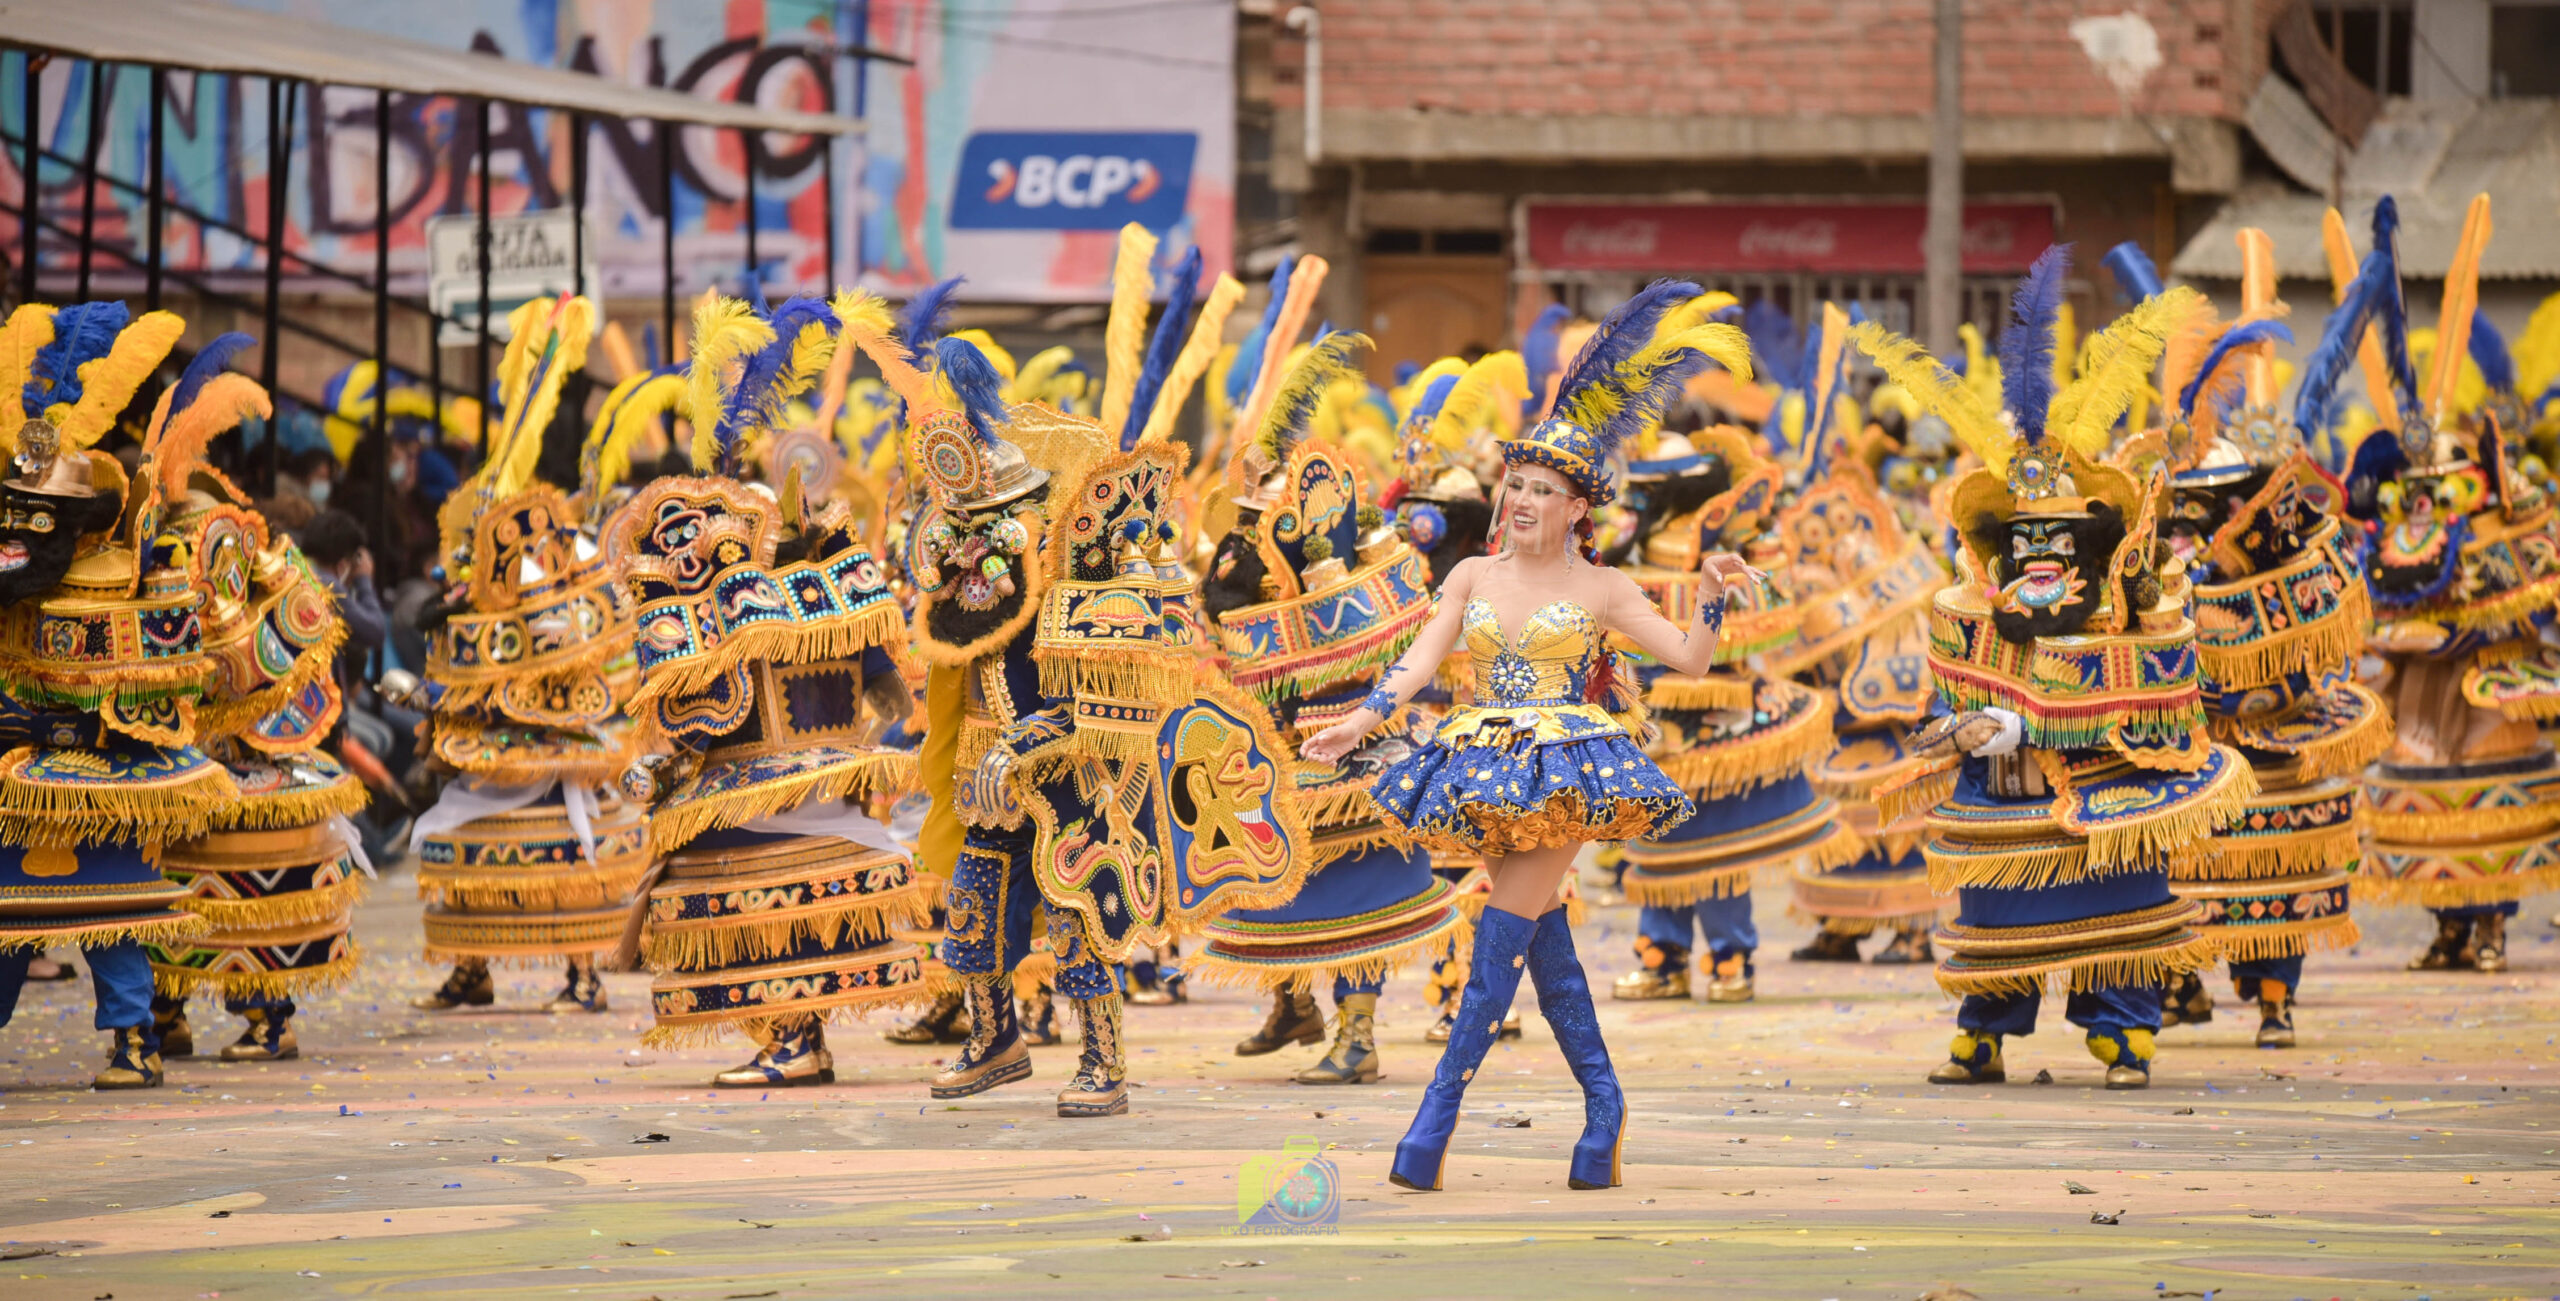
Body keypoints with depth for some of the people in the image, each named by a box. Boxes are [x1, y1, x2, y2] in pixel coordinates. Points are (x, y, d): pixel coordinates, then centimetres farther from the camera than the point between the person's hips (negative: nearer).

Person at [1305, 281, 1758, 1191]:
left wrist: (1711, 596, -14)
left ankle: (1438, 1112, -16)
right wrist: (1360, 721, -10)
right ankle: (1603, 1102, 13)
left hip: (1566, 768, -4)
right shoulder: (1474, 577, 11)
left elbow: (1689, 657, 2)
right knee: (1543, 943, 3)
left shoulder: (1599, 589, 4)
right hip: (1489, 769, 4)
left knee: (1506, 932, -13)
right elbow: (1420, 661, 3)